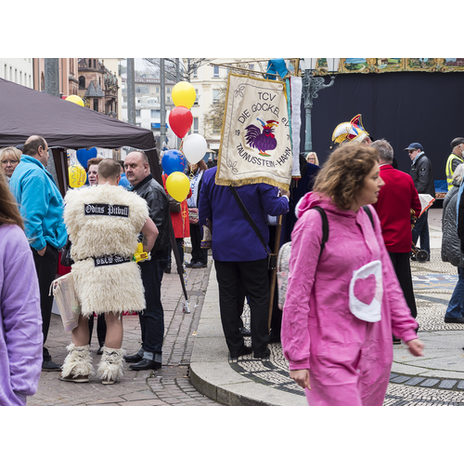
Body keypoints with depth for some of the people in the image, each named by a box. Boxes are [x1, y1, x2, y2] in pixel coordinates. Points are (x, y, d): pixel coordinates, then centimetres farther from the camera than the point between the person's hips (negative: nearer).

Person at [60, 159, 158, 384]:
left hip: (87, 268, 0)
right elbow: (152, 231, 1)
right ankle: (110, 369, 11)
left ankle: (78, 367, 15)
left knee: (80, 316, 12)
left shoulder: (79, 199, -4)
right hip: (120, 268, 1)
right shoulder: (131, 202, -2)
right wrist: (144, 252, 16)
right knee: (114, 318, 9)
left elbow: (72, 232, 5)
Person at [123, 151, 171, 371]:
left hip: (152, 258, -10)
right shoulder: (137, 190, 18)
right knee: (143, 305, 14)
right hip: (141, 257, 10)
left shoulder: (153, 192, -14)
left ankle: (153, 354, -5)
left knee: (151, 307, -8)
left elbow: (154, 229, -22)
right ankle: (146, 350, 22)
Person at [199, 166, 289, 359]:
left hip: (222, 247, 3)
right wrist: (285, 198, 11)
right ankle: (260, 348, 7)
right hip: (252, 247, -3)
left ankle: (235, 347, 11)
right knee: (258, 297, 6)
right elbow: (274, 208, -11)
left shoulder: (210, 175, 0)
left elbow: (204, 213, 7)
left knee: (229, 297, 9)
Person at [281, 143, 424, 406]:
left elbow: (386, 277, 18)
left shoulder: (368, 215, 9)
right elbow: (297, 292, -12)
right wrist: (298, 357, -13)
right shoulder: (314, 221, -13)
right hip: (331, 352, -7)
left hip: (373, 348, 8)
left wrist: (407, 330, 14)